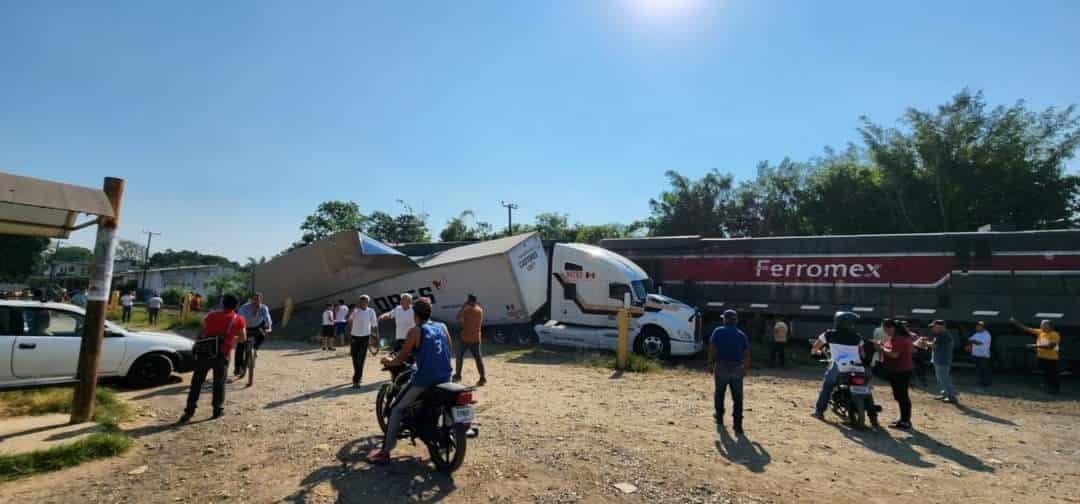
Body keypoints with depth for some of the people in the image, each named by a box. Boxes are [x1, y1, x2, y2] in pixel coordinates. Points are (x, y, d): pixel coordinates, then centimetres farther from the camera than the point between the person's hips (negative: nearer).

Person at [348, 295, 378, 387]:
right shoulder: (355, 310, -4)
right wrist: (355, 307, -26)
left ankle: (356, 380, 0)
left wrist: (376, 336, 1)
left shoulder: (371, 311, -2)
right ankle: (358, 376, 33)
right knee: (355, 358, 11)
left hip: (365, 337, -1)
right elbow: (349, 319, -22)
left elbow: (374, 325, 4)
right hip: (354, 336, 1)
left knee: (361, 359, -4)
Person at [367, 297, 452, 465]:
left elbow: (402, 358, -3)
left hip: (424, 380, -6)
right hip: (445, 378, 6)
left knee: (396, 410, 9)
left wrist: (389, 362, 17)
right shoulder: (442, 327, 9)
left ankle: (385, 452, 9)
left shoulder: (415, 331, -5)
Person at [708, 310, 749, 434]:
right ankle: (737, 426, 2)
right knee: (737, 398, 5)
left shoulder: (718, 331, 0)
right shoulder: (742, 335, 8)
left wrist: (711, 364, -4)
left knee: (719, 394, 17)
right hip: (737, 369, 2)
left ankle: (719, 419, 31)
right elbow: (747, 355, 6)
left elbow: (712, 349, -9)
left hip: (721, 367, -2)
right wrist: (746, 369, 15)